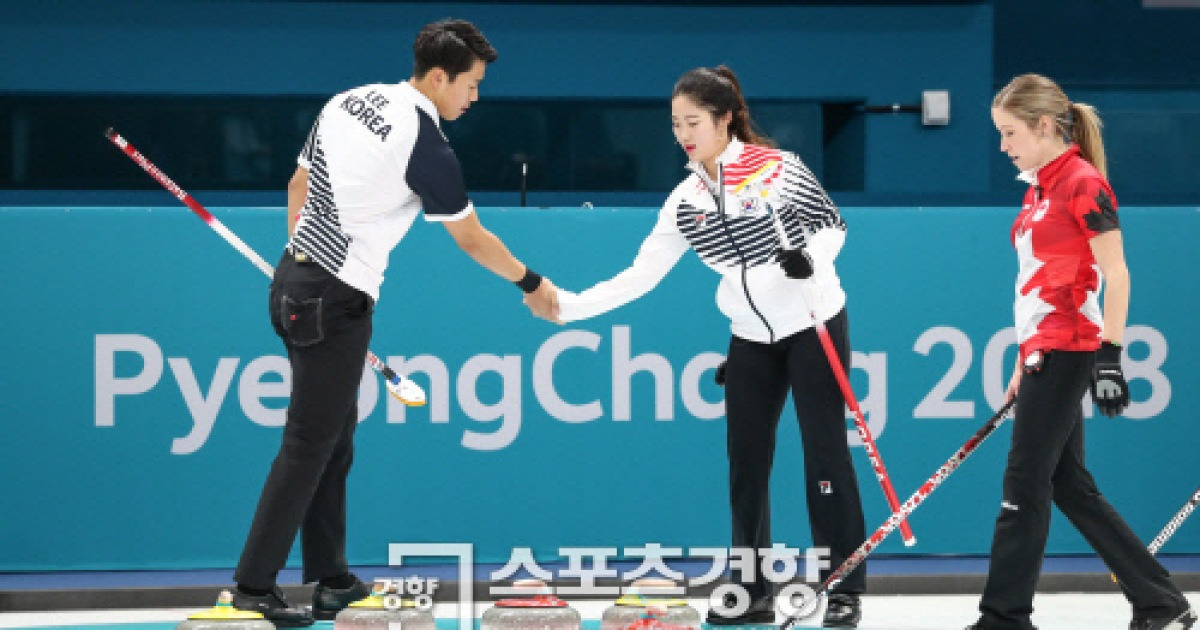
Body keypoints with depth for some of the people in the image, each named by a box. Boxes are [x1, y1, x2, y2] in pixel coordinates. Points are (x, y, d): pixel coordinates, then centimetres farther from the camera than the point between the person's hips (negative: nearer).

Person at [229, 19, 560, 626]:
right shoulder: (426, 145, -15)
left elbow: (298, 185, 17)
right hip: (335, 303, -9)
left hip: (294, 282, 9)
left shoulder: (348, 101, 6)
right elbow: (473, 240, -3)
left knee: (334, 438, 15)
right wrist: (532, 284, 12)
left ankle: (329, 577, 19)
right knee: (308, 444, -1)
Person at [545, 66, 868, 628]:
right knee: (746, 460, 4)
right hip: (751, 336, 5)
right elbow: (640, 276, -4)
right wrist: (570, 305, -14)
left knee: (825, 453, -4)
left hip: (814, 323, -5)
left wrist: (810, 259, -26)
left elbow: (831, 224, -5)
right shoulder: (686, 201, -2)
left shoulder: (778, 168, -15)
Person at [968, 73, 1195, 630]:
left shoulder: (1083, 183, -11)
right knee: (1069, 485, 9)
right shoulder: (1037, 190, 15)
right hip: (1044, 353, 9)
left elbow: (1115, 273, -14)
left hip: (1069, 351, -9)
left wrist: (1110, 355, -18)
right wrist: (1025, 364, 19)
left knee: (1025, 482, -7)